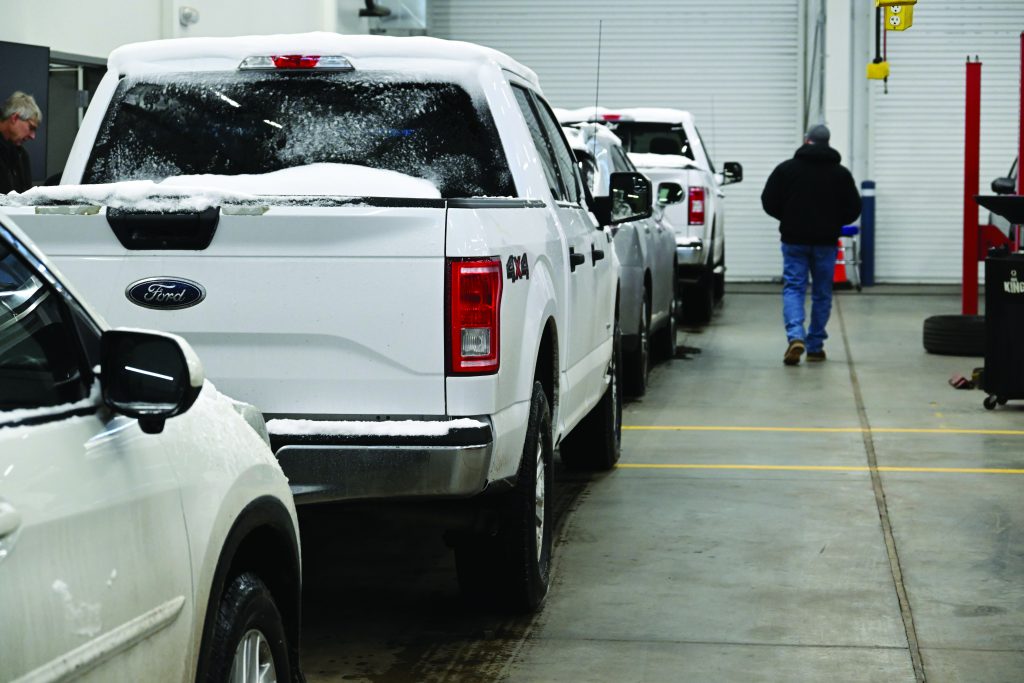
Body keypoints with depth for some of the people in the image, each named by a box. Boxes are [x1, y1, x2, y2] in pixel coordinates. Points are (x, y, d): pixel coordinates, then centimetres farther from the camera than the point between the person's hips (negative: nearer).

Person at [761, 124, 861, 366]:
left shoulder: (786, 168, -1)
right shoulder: (841, 173, 4)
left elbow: (769, 202, -1)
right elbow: (853, 209, 4)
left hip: (794, 239, -1)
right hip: (826, 241, 1)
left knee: (793, 288, 1)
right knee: (822, 294, 10)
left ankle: (795, 337, -20)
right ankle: (815, 346, 13)